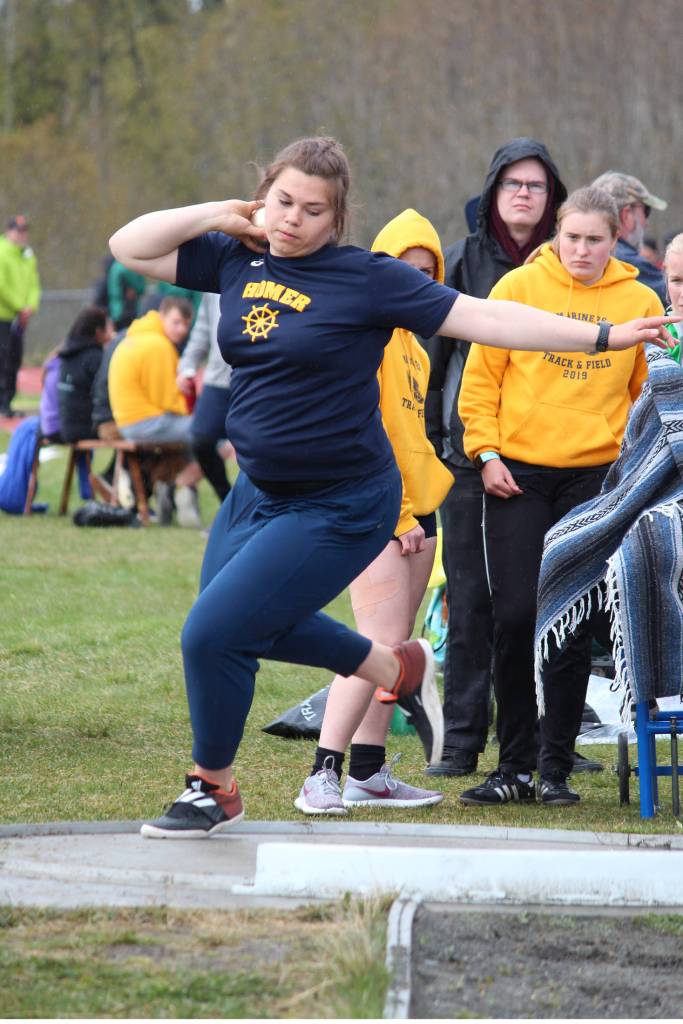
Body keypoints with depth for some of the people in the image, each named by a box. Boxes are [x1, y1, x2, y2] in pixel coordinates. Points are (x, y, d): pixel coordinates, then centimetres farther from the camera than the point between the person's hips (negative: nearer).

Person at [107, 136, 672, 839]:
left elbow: (482, 318, -14)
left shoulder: (367, 279, -14)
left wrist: (604, 336, -18)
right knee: (256, 623, 25)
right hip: (257, 491, 8)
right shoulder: (237, 261, 1)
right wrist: (221, 215, -5)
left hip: (336, 509, -8)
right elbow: (129, 247, 6)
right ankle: (397, 668, 45)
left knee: (214, 634, -13)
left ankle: (213, 790, 11)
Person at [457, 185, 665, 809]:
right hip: (517, 472, -1)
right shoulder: (519, 287, 0)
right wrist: (487, 453, -4)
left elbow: (649, 395, 12)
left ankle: (556, 767, 10)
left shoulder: (640, 302, 4)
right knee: (516, 615, -5)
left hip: (594, 477, 1)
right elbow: (481, 376, 4)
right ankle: (515, 766, 4)